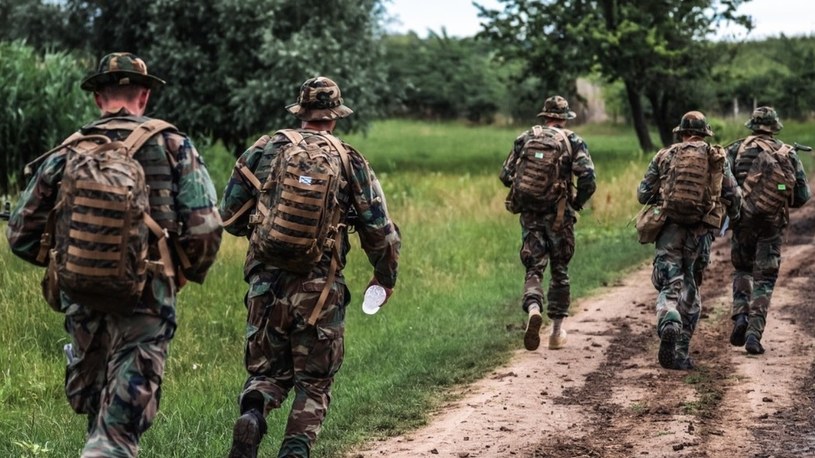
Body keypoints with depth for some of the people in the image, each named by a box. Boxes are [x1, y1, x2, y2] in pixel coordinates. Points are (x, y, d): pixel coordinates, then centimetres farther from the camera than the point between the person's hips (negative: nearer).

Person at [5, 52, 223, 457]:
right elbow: (206, 229, -9)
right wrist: (186, 273, 10)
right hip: (146, 300, -3)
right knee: (120, 424, -3)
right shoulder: (173, 147, -1)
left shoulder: (66, 153, 6)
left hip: (82, 300, 3)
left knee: (94, 406, 22)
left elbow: (21, 234, 8)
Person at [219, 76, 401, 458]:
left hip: (266, 283, 1)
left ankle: (252, 415, -15)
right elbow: (381, 231, 4)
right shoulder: (350, 160, 3)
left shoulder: (263, 150, 5)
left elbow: (230, 216, 8)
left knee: (267, 370, 15)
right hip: (320, 287, -1)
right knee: (314, 381, 12)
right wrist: (385, 277, 20)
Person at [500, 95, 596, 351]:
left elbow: (505, 176, 6)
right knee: (559, 271, 13)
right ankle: (557, 329, 16)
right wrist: (577, 203, 4)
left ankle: (533, 307, -25)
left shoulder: (524, 139, 5)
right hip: (558, 215, -1)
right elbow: (588, 180, -13)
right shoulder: (571, 141, -3)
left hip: (529, 214, 1)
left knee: (533, 268, 5)